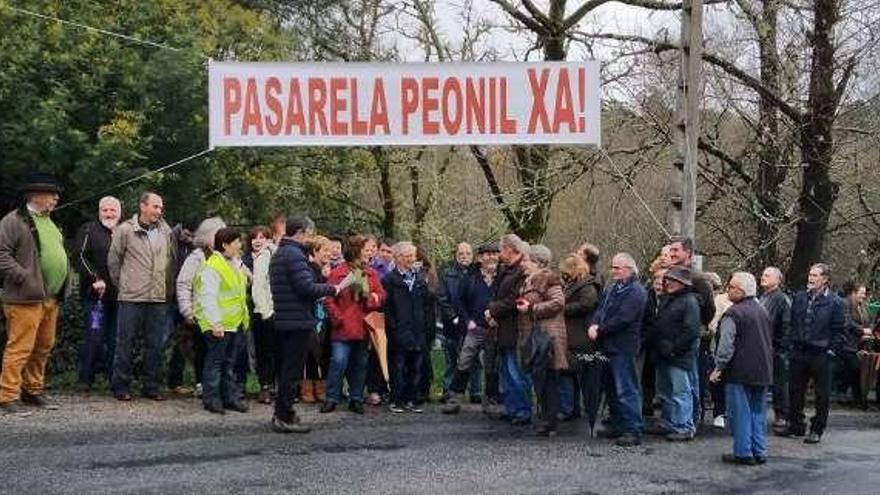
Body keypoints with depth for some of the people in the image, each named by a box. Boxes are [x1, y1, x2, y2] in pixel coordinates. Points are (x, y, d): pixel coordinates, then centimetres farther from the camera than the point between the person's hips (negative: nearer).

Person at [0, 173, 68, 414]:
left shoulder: (48, 222, 20)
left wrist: (61, 286, 16)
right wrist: (24, 277, -18)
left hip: (51, 298, 9)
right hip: (26, 297, -8)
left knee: (43, 347, 13)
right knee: (20, 348, -7)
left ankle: (33, 390, 25)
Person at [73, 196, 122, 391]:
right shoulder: (89, 230, 3)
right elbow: (79, 256, -7)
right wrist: (94, 279, -16)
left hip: (117, 294, 5)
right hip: (96, 294, -4)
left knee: (115, 338, 7)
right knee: (94, 335, -9)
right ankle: (85, 378, -2)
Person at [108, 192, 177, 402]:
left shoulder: (166, 231, 7)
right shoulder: (125, 230, -3)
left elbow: (173, 261, 14)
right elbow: (113, 260, 4)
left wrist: (169, 288, 12)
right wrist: (122, 284, 6)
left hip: (159, 298, 3)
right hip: (131, 298, -3)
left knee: (155, 345, 8)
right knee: (125, 343, 2)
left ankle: (151, 386, 17)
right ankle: (121, 386, 11)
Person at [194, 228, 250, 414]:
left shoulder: (236, 264, 15)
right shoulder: (212, 266, -15)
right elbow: (208, 297, -20)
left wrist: (245, 318, 21)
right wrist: (215, 323, -24)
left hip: (236, 322, 9)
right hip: (220, 325, -9)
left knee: (230, 362, 14)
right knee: (215, 362, -1)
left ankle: (231, 397, 20)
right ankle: (211, 398, 6)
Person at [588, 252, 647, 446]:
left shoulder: (635, 292, -12)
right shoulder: (612, 289, 18)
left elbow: (622, 319, -19)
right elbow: (601, 310, 13)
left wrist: (600, 330, -13)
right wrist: (595, 325, -7)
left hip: (623, 348, -9)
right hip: (609, 346, 9)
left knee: (626, 390, -9)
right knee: (611, 389, 15)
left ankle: (633, 431, -7)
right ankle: (618, 426, 25)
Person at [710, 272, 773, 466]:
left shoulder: (733, 313, -14)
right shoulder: (762, 311, 12)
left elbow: (726, 345, -18)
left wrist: (719, 368, -9)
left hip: (740, 372, -7)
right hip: (763, 371, 7)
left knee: (740, 413, 0)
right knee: (758, 412, 13)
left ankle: (743, 453, 1)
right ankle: (759, 452, 15)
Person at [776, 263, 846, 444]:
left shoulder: (835, 302, -6)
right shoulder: (799, 298, 8)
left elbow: (839, 329, -4)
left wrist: (832, 349, -9)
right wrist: (793, 342, 10)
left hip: (821, 355, -4)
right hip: (799, 352, 5)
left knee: (822, 395, 3)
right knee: (795, 390, 11)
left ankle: (817, 430, 12)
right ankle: (795, 424, 24)